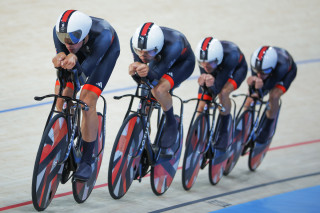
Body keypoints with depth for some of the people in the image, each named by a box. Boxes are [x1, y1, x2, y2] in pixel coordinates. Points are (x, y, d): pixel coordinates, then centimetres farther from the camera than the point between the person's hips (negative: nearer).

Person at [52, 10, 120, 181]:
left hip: (107, 51, -4)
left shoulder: (102, 35, -44)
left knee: (87, 101, -19)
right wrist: (61, 57, -50)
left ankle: (87, 161, -10)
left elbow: (86, 70, -42)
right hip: (81, 51, 4)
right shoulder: (59, 31, -35)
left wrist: (74, 60, -62)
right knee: (61, 97, -10)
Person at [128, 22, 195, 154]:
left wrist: (148, 72, -63)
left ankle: (171, 123, -4)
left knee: (159, 90, -29)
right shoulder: (135, 42, -32)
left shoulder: (173, 45, -45)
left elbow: (157, 74, -40)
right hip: (159, 60, 5)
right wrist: (135, 69, -48)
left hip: (182, 63, -5)